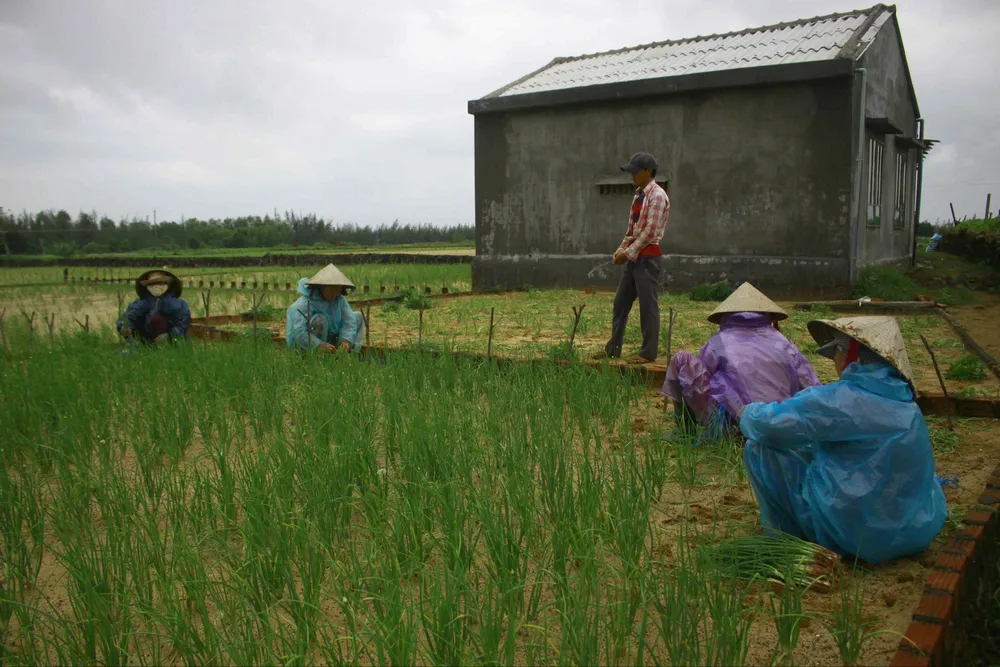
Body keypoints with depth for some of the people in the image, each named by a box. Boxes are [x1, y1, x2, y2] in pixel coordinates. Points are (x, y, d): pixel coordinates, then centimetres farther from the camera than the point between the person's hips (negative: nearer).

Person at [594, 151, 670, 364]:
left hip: (648, 256, -9)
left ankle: (649, 352, 6)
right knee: (621, 301, 12)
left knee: (648, 305, -2)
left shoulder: (657, 196, -12)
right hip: (634, 256, 9)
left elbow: (650, 231, -18)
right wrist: (622, 248, 7)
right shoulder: (638, 194, 16)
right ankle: (613, 348, 21)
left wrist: (628, 252, -15)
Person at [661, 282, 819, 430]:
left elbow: (697, 380, 12)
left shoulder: (719, 343, 4)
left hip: (731, 424, -4)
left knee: (682, 359, 8)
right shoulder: (784, 343, 11)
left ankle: (686, 428, 9)